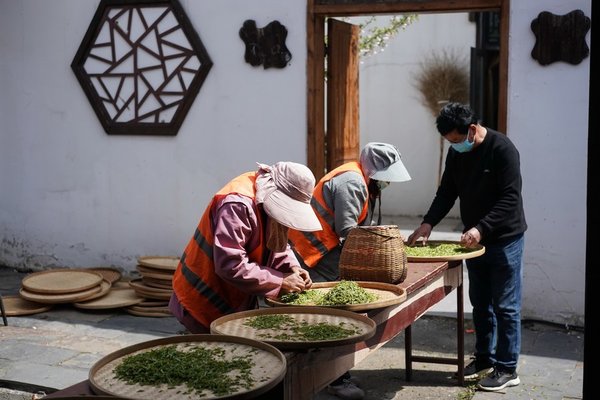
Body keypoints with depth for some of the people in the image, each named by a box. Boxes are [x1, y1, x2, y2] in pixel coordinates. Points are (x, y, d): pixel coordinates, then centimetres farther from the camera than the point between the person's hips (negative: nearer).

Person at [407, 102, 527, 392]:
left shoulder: (502, 149, -19)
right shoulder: (456, 153, 3)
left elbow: (510, 198, -23)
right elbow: (446, 193, 6)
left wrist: (481, 228, -30)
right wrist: (428, 223, -9)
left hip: (505, 239, -7)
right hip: (474, 239, 7)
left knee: (505, 306, -1)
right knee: (480, 304, 14)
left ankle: (507, 369, 8)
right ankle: (484, 360, 26)